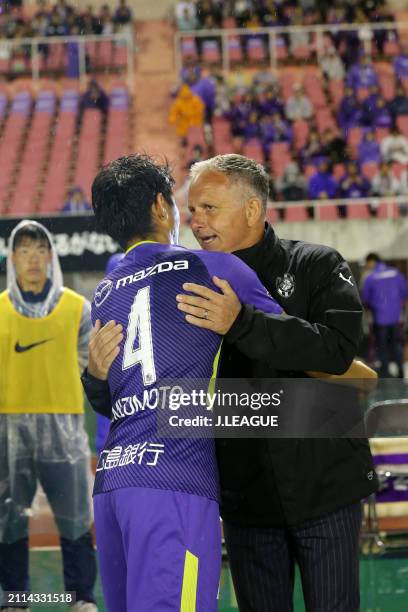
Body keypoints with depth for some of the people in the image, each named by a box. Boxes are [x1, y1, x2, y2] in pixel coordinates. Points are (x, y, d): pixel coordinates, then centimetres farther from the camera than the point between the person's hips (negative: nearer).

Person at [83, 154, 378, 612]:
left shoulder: (316, 266, -4)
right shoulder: (194, 291, 2)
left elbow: (338, 349, -24)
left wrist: (241, 324, -36)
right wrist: (101, 376, -22)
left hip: (324, 491, -2)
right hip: (245, 501, 3)